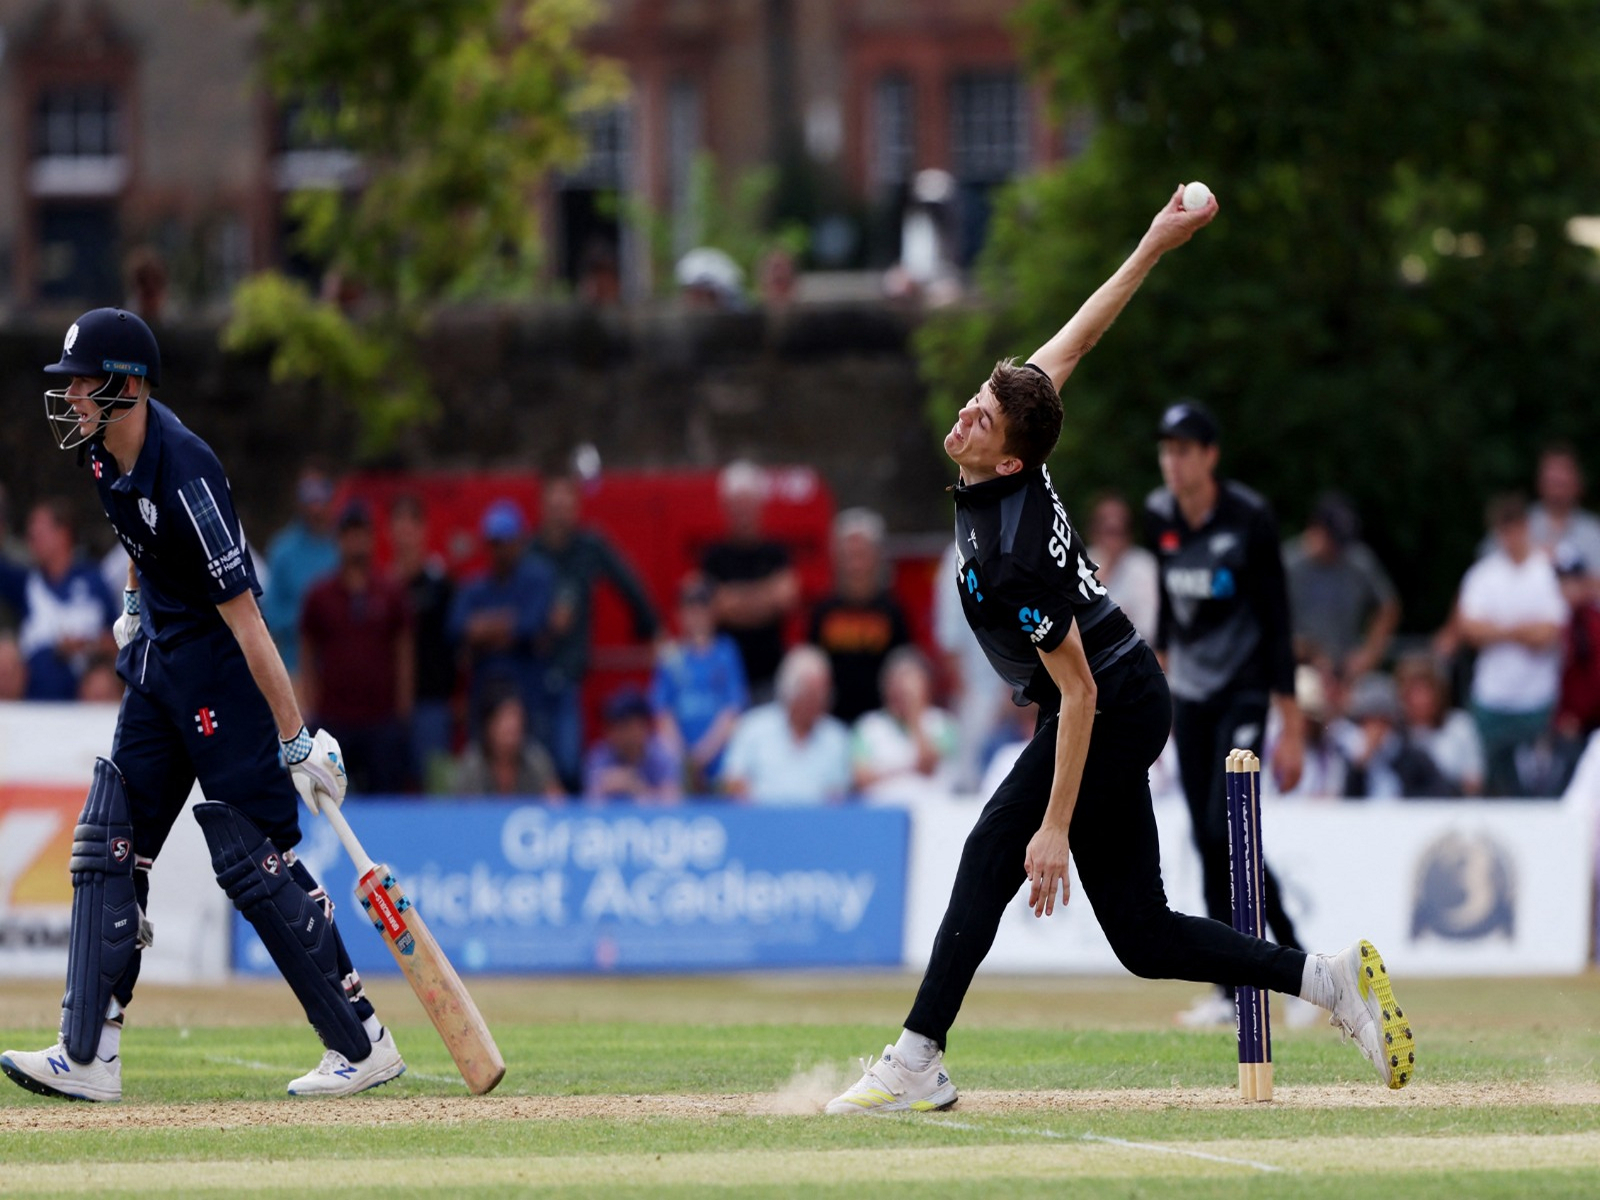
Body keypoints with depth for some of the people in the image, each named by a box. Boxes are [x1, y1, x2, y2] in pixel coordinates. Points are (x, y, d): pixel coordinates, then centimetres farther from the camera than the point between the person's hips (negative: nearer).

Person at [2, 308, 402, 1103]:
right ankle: (87, 1056, 3)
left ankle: (363, 1044, 4)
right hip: (154, 658, 9)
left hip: (217, 666, -9)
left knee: (253, 860, -6)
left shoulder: (184, 474, -29)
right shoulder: (104, 448, -3)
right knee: (108, 846, 4)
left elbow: (243, 616, -28)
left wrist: (296, 739, -26)